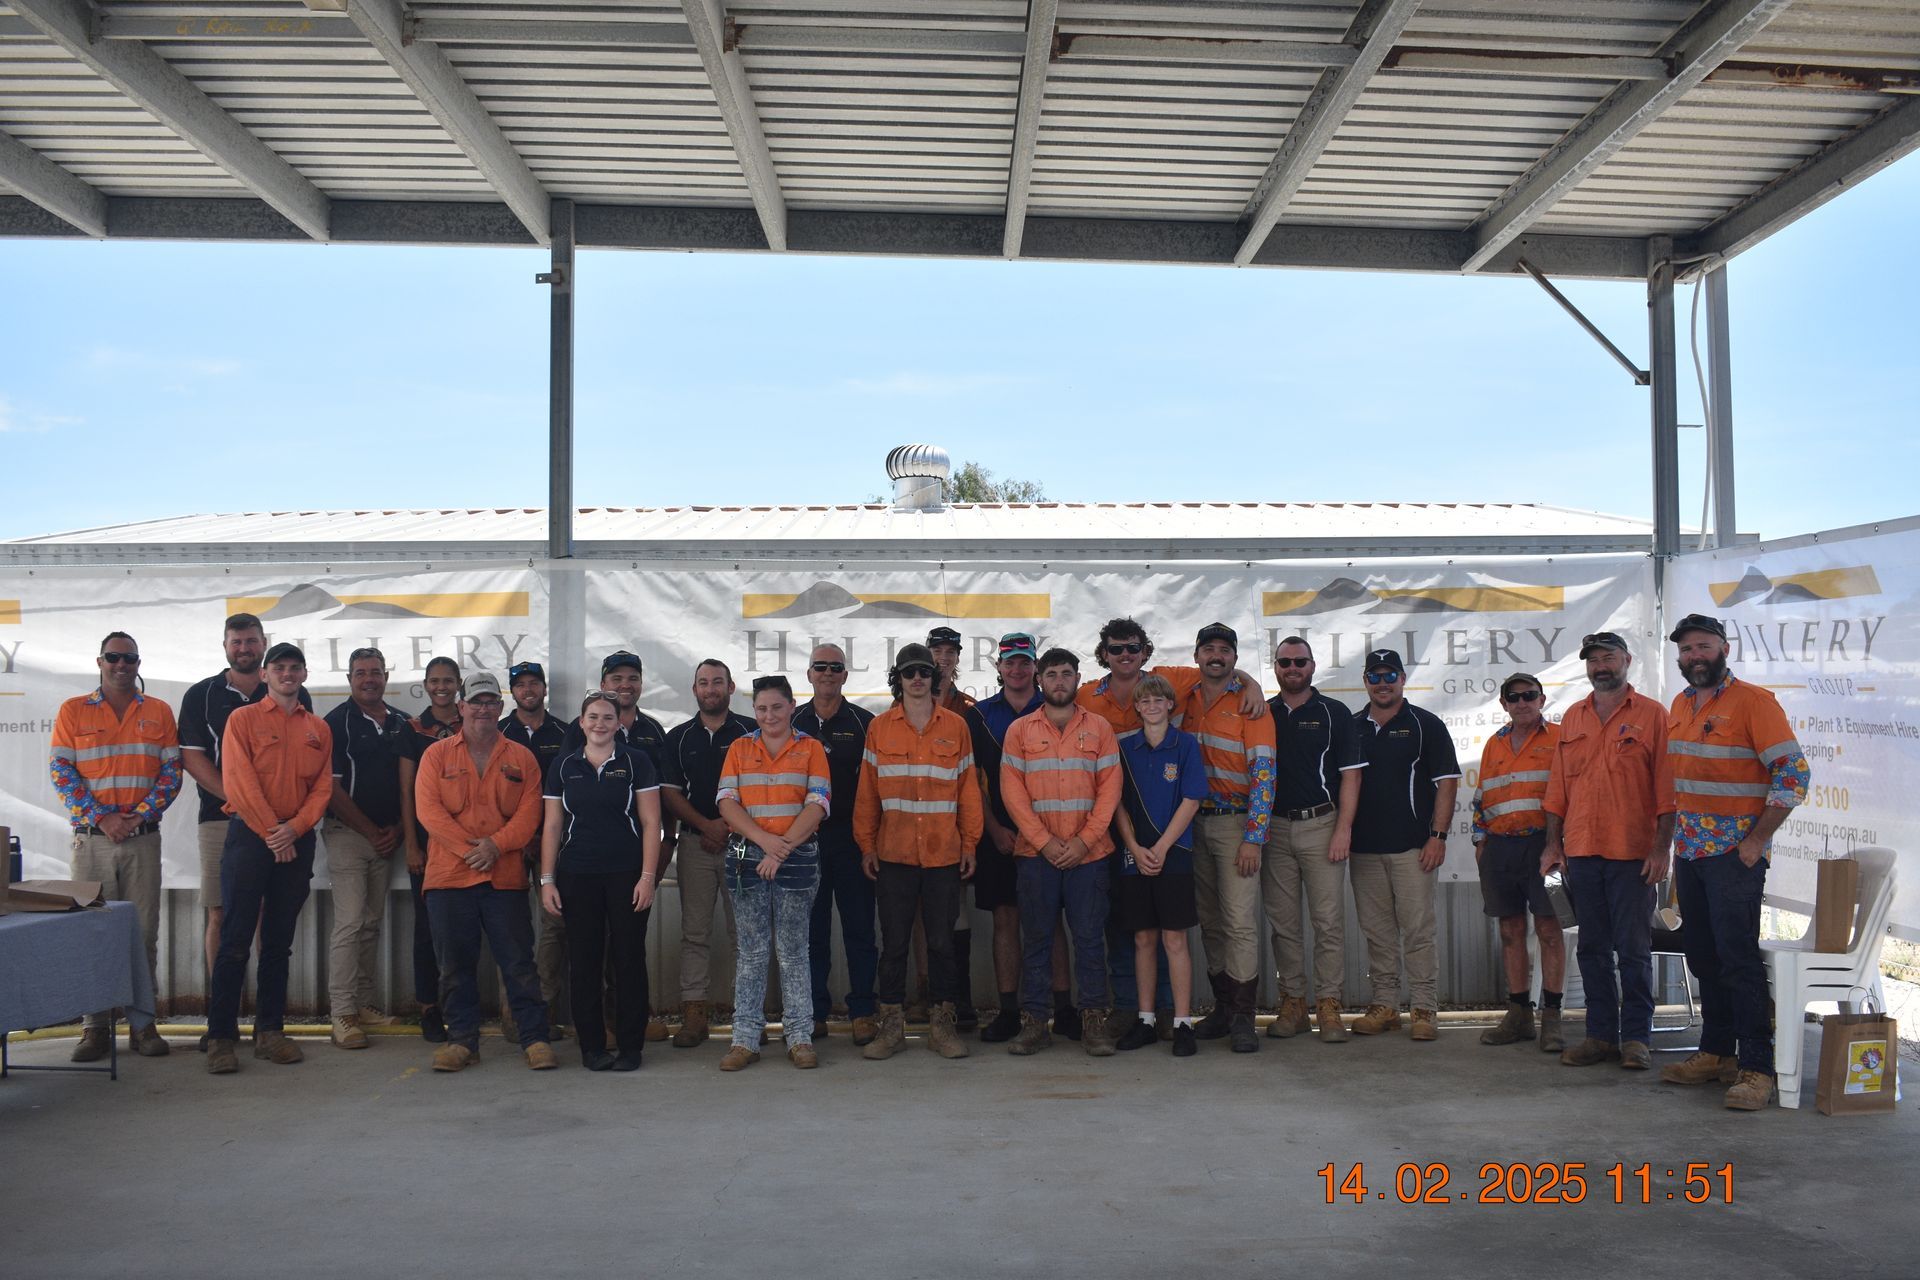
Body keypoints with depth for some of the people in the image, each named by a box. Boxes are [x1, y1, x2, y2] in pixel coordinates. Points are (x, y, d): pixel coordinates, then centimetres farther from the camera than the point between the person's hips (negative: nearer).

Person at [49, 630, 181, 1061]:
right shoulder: (73, 711, 6)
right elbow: (61, 772, -1)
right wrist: (102, 818, -12)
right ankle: (95, 1027, 9)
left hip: (143, 838, 1)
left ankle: (142, 1023, 9)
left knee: (144, 933, 2)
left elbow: (171, 771, 4)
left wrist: (139, 815, -10)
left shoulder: (159, 713, 9)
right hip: (91, 839, -1)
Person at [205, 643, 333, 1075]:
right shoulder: (243, 719, 1)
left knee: (279, 942, 9)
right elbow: (238, 781, -8)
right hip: (249, 835, -4)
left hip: (296, 841, 4)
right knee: (235, 941, -5)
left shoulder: (318, 729, 12)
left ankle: (270, 1031, 14)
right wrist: (271, 833, -12)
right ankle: (221, 1036, -1)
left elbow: (323, 787, 6)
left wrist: (294, 828, -10)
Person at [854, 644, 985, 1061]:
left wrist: (969, 843, 2)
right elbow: (866, 791, 5)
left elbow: (968, 789, 6)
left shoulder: (956, 726, 5)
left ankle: (943, 1024, 16)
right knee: (894, 942, 5)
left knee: (942, 941, 6)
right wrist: (867, 846, 0)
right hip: (893, 854, 0)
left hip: (944, 854, 0)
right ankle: (891, 1024, 15)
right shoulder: (879, 727, 5)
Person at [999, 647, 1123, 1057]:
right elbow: (1012, 790, 0)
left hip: (1088, 852, 0)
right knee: (1036, 938, 4)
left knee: (1090, 938, 2)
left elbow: (1110, 788, 2)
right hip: (1036, 852, 0)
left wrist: (1084, 840, -9)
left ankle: (1094, 1020, 10)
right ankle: (1034, 1021, 11)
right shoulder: (1020, 730, 6)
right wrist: (1044, 841, -10)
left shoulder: (1099, 728, 7)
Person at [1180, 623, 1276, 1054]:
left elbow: (1263, 772, -9)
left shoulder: (1249, 703, -4)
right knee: (1210, 922, 9)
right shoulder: (1184, 700, 10)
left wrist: (1253, 838, -15)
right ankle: (1222, 1007, 17)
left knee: (1240, 921, -8)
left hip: (1235, 823, -5)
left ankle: (1243, 1018, -4)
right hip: (1194, 823, 5)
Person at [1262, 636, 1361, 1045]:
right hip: (1274, 828, 3)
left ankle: (1328, 1005, 2)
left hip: (1321, 826, -2)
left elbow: (1350, 775, 0)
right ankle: (1291, 1003, 12)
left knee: (1328, 920, -4)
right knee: (1282, 922, 5)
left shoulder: (1334, 714, 4)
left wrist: (1344, 828, -9)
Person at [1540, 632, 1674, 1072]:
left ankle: (1636, 1037, 9)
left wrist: (1661, 847, -11)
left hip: (1632, 853, -4)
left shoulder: (1651, 714, 0)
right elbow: (1558, 785, 15)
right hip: (1581, 850, 5)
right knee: (1592, 947, 9)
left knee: (1633, 948, 0)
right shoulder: (1572, 718, 14)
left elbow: (1666, 786, -4)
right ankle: (1601, 1034, 16)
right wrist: (1553, 842, 8)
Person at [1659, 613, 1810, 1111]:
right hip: (1689, 848, 7)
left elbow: (1794, 772, -14)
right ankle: (1717, 1052, 22)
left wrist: (1756, 840, -15)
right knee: (1702, 956, 12)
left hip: (1735, 851, -7)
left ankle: (1756, 1067, -1)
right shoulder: (1679, 705, 12)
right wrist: (1673, 837, 14)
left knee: (1738, 959, -7)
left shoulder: (1753, 701, -10)